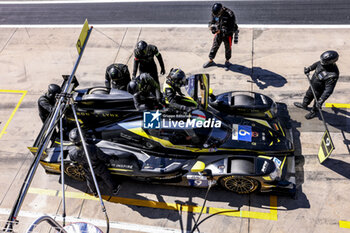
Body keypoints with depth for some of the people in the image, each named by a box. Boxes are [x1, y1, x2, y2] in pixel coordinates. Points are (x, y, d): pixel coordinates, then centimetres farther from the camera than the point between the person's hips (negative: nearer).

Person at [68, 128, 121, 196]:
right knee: (106, 178, 28)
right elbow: (103, 157, -27)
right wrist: (111, 158, -5)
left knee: (90, 180, 35)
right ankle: (114, 189, 55)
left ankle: (95, 193, 64)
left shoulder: (72, 153, -34)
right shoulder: (92, 148, -46)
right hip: (99, 168, -2)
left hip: (87, 170, 3)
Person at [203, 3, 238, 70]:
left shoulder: (230, 15, -30)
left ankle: (227, 61, 31)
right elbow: (211, 22, 1)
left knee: (228, 48, 11)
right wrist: (211, 26, -24)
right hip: (218, 32, 4)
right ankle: (211, 61, 26)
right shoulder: (214, 14, -14)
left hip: (227, 34, -4)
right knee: (214, 46, 10)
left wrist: (220, 31, -36)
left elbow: (231, 28, -28)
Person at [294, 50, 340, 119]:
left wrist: (321, 100, -39)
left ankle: (313, 112, 52)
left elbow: (328, 90, -38)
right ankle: (304, 105, 61)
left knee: (317, 102, 22)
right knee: (308, 95, 32)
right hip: (313, 85, 7)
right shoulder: (323, 63, -22)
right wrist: (309, 69, 12)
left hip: (319, 90, -7)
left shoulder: (332, 75, -42)